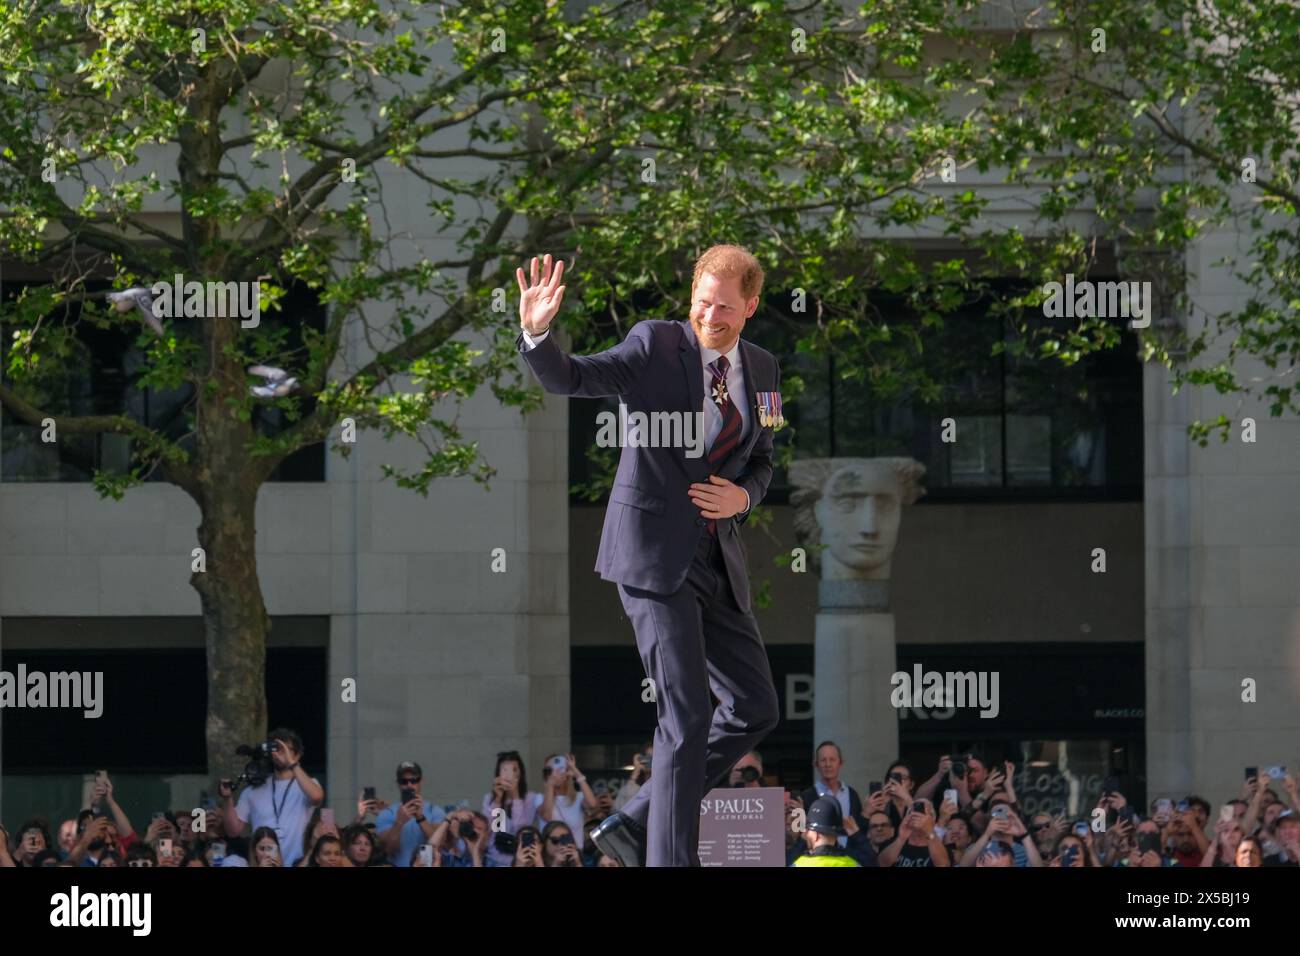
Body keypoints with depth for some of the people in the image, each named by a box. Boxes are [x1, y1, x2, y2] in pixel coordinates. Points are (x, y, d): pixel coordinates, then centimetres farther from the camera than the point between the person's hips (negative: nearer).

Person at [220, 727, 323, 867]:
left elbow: (316, 796, -21)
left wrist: (292, 764, -17)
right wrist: (227, 799, -5)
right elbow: (234, 830, 10)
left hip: (296, 864, -3)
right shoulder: (254, 790, 12)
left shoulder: (306, 784, 4)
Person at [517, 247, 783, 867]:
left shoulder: (760, 369, 9)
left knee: (756, 709, 8)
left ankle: (635, 827, 15)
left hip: (716, 558, 7)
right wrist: (536, 334, -39)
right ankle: (671, 860, -4)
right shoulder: (656, 346, -8)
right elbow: (568, 379, -19)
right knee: (686, 717, -11)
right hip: (653, 553, -7)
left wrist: (742, 498, -4)